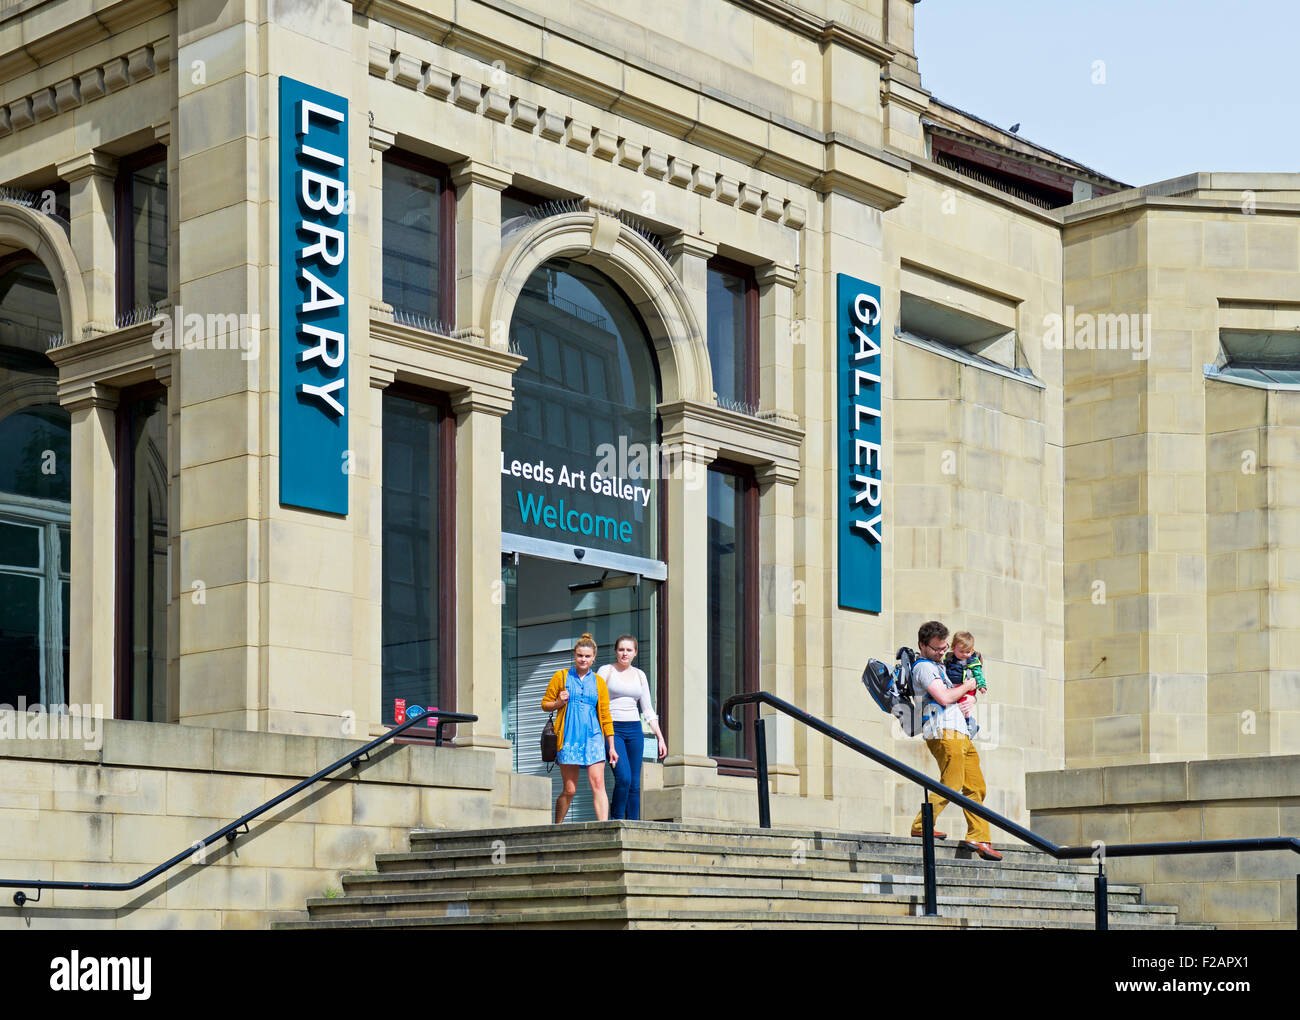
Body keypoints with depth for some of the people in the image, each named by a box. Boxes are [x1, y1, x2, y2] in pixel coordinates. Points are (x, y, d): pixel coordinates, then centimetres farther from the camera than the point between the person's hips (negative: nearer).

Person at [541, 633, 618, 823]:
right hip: (568, 738, -1)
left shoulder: (598, 682, 14)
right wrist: (559, 703, -10)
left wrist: (612, 747, 9)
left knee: (598, 783, -13)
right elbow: (545, 704, 12)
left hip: (593, 738, 2)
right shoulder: (561, 677, 8)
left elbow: (605, 717, 13)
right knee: (570, 789, -1)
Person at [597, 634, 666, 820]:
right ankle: (616, 819, -5)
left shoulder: (639, 675, 14)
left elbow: (648, 709, 17)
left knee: (635, 783, -1)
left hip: (634, 730, 4)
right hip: (612, 729, -4)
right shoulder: (606, 671, 2)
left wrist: (660, 737, 12)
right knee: (623, 778, -20)